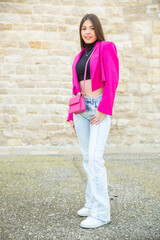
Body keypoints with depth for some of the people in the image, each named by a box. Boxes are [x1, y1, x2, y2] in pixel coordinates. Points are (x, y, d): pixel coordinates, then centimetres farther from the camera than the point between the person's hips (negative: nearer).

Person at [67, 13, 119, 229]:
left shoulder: (107, 47, 0)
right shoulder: (79, 57, 19)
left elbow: (112, 80, -9)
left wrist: (103, 109, -18)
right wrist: (72, 115, 12)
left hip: (99, 108, -6)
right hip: (81, 109, 6)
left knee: (95, 158, -15)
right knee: (87, 158, 7)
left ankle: (101, 212, -9)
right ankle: (92, 203, 17)